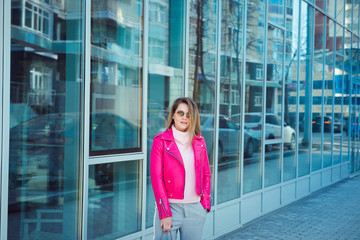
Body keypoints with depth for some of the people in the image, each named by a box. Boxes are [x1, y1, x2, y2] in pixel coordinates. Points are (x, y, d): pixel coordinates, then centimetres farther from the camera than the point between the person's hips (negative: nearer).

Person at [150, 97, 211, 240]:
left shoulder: (199, 141, 9)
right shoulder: (161, 141, -2)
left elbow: (206, 174, 14)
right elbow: (156, 178, -6)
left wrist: (205, 202, 3)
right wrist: (165, 213, -11)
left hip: (196, 208, 4)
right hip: (171, 206, -3)